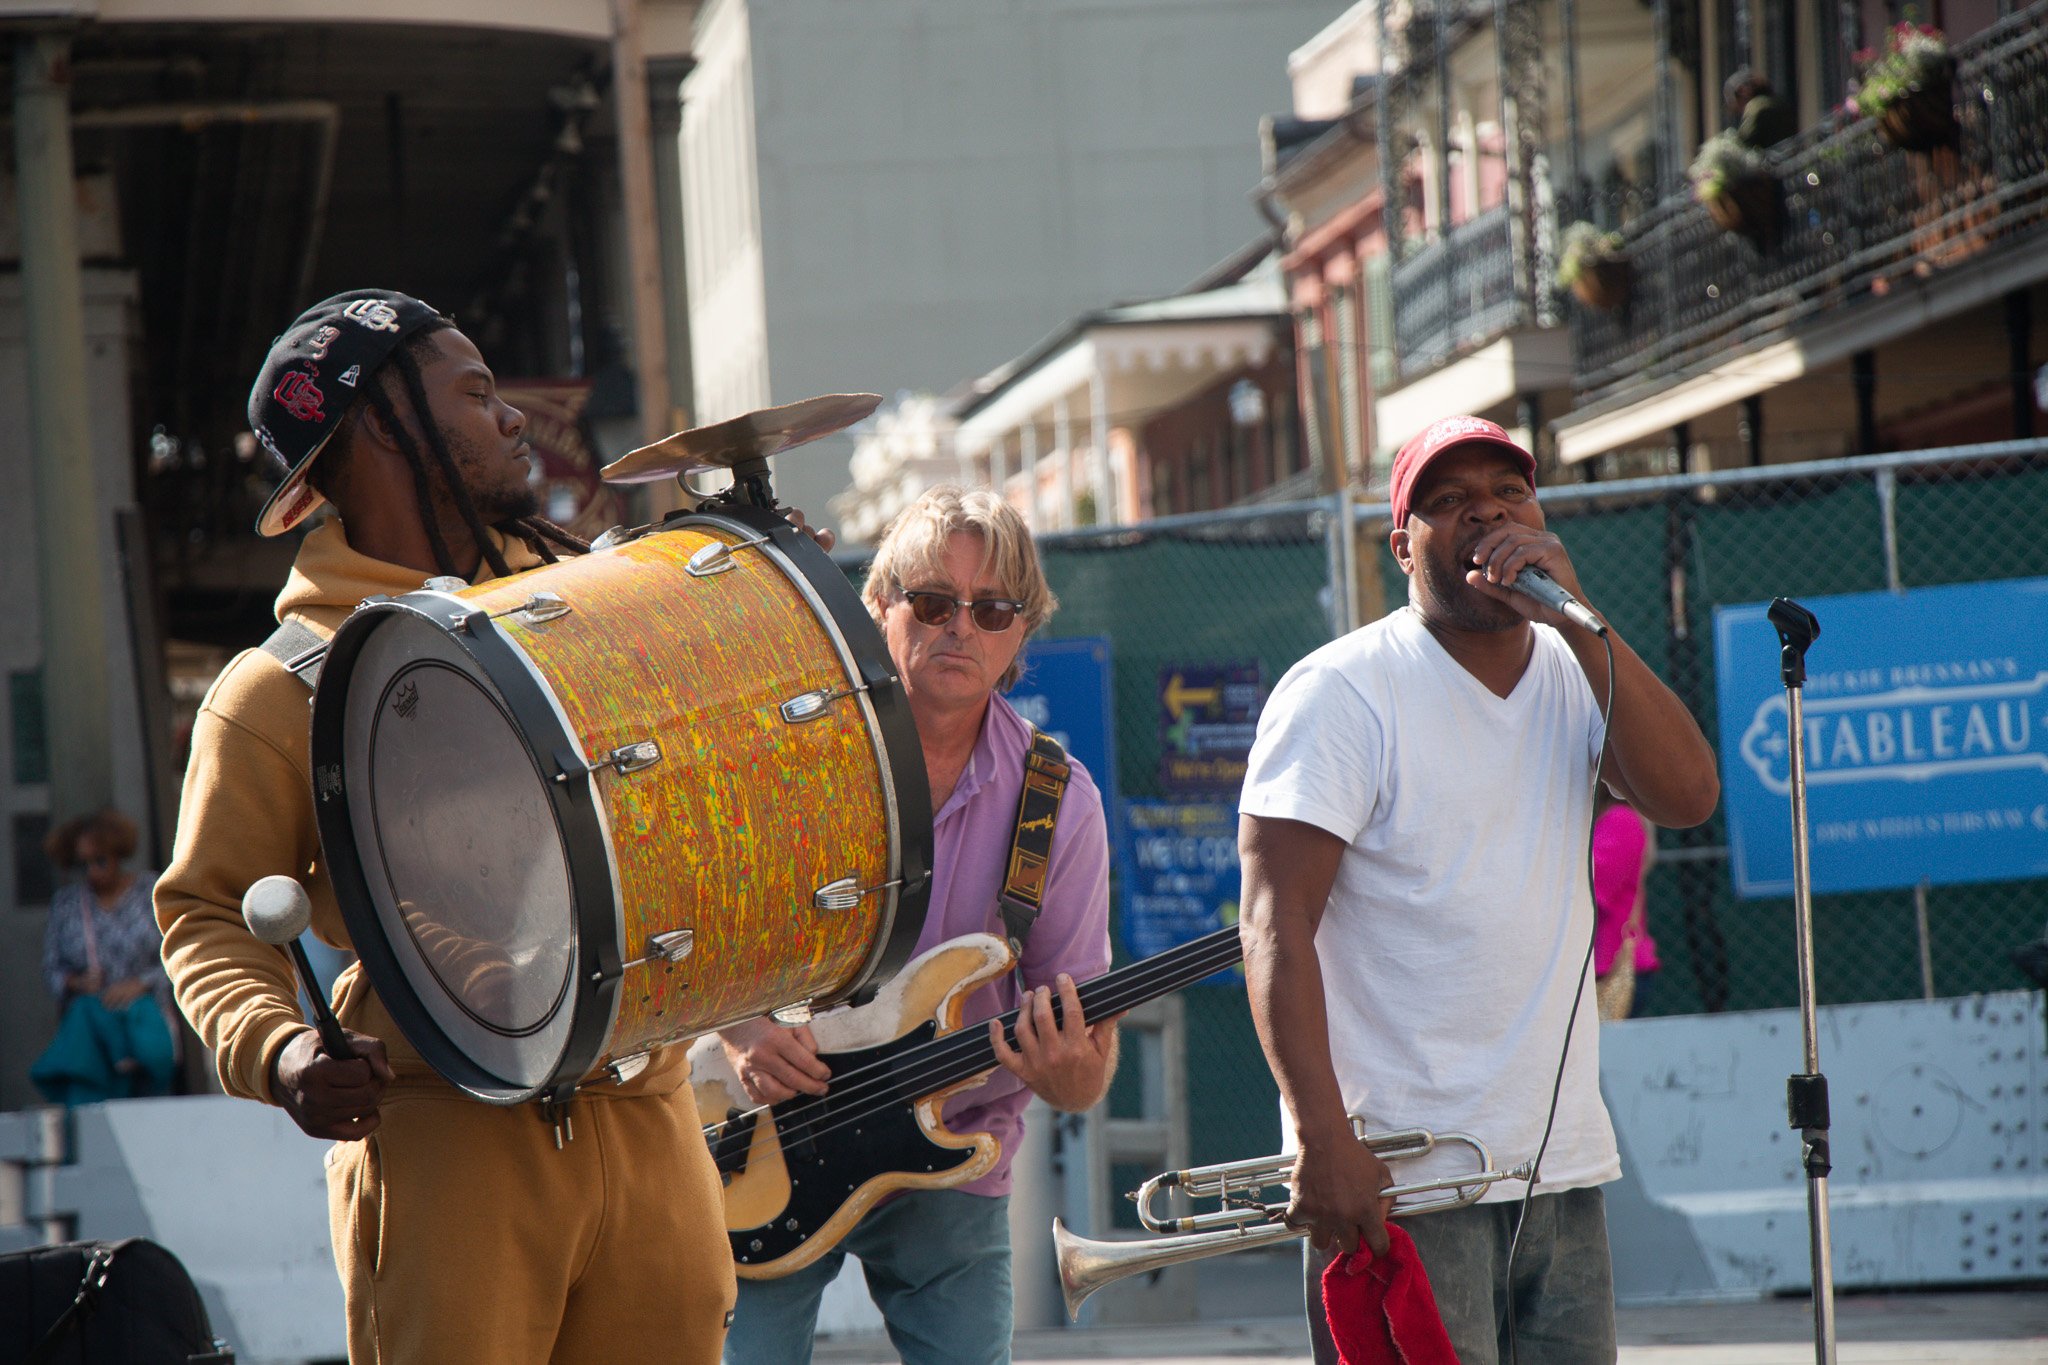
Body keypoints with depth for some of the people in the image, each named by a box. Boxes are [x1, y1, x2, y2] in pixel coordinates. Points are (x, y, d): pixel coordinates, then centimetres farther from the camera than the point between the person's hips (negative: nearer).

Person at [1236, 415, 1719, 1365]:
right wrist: (1322, 1138, -23)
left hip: (1561, 1172, 6)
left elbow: (1687, 795, -6)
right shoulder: (1341, 692, -6)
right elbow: (1276, 925, -13)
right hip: (1400, 1181, -6)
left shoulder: (1575, 673, 12)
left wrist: (1575, 615, -12)